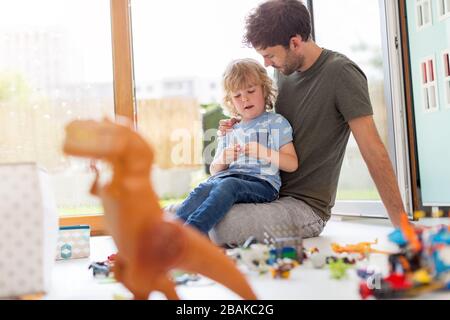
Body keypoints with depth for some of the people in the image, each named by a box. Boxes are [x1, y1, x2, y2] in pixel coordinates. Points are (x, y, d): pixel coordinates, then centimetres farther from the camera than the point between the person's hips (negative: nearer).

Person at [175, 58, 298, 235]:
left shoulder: (276, 122, 14)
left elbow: (292, 164, 4)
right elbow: (214, 170, 27)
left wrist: (264, 152, -11)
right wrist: (222, 159, 3)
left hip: (261, 182, -4)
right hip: (225, 177, 5)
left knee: (228, 185, -36)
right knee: (203, 188, -29)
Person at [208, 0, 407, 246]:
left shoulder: (341, 73, -14)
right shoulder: (283, 70, 8)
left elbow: (373, 151, -15)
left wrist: (401, 224, -17)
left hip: (306, 207, -7)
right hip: (270, 196, 7)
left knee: (213, 226, -27)